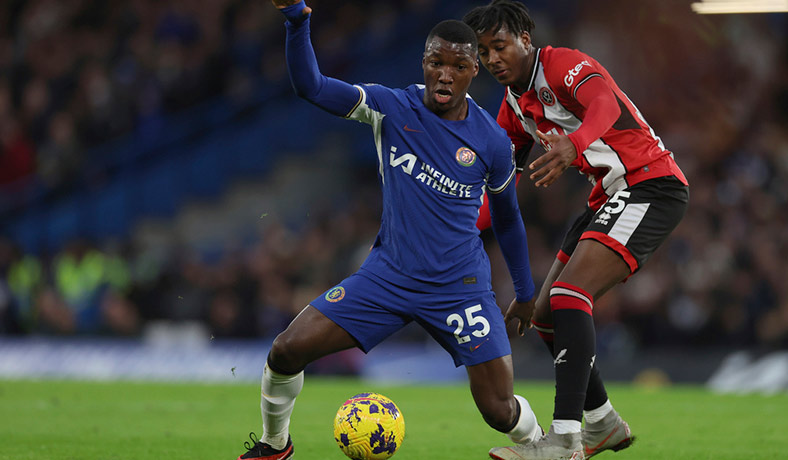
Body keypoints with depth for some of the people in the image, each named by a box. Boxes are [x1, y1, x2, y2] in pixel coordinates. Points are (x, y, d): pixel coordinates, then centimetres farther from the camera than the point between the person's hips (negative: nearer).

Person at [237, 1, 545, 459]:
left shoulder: (492, 142, -6)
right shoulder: (393, 108, -6)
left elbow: (507, 219, 10)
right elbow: (311, 86, -16)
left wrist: (525, 292, 19)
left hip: (461, 287, -1)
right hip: (388, 275, 1)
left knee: (500, 411, -9)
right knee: (288, 350, -10)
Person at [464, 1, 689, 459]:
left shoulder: (564, 64, -14)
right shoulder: (515, 104, 14)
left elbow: (604, 103, -36)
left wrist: (574, 145, -58)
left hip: (652, 185, -10)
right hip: (610, 197, 10)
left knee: (570, 292, -26)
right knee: (545, 317, 11)